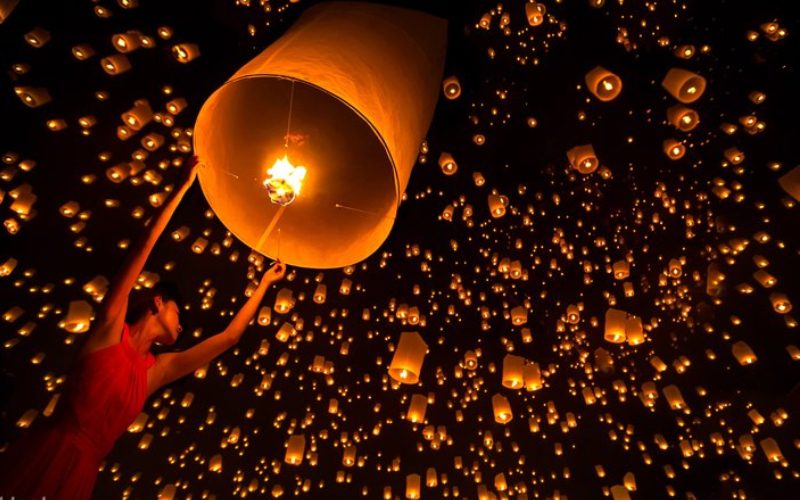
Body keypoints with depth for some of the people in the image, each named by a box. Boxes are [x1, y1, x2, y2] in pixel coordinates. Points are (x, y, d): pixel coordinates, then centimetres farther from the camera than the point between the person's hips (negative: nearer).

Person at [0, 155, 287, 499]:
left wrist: (265, 281, 28)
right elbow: (146, 245, -1)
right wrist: (183, 187, 2)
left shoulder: (158, 368, 14)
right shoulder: (112, 325, 2)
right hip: (40, 461, -5)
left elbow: (229, 336, 20)